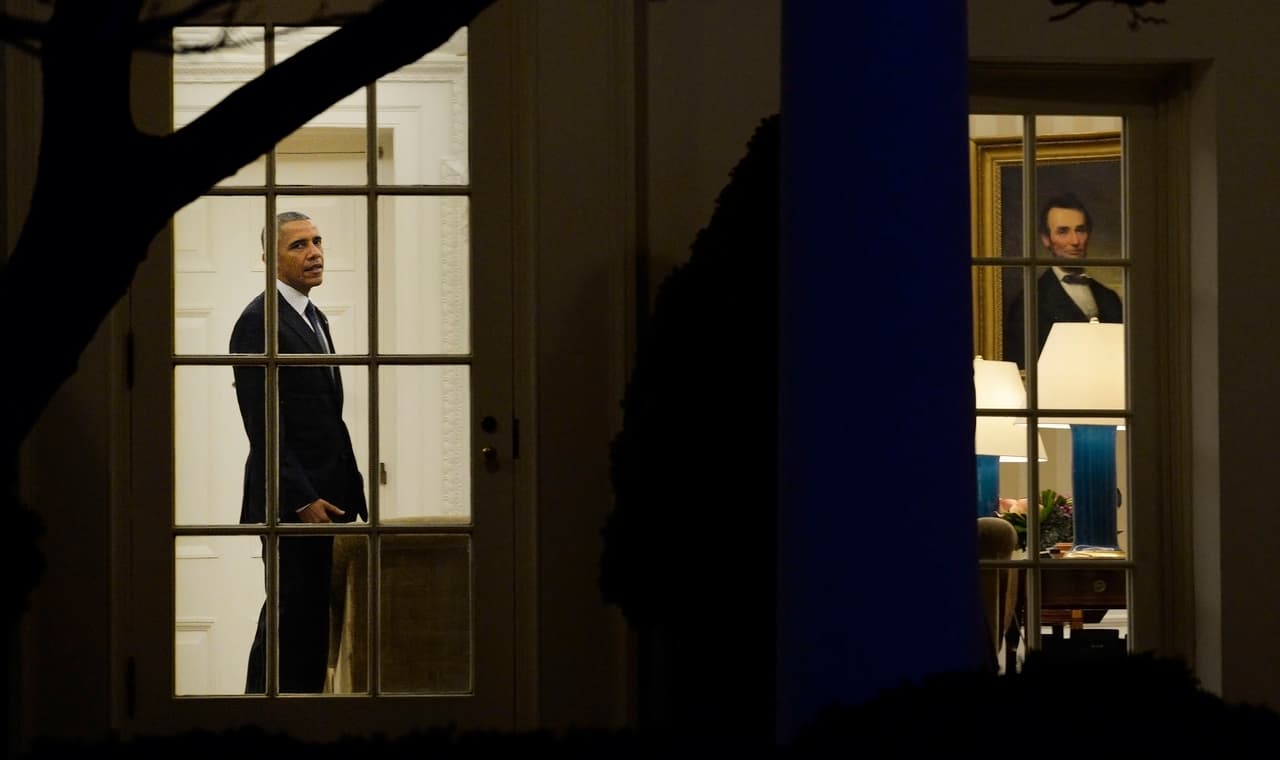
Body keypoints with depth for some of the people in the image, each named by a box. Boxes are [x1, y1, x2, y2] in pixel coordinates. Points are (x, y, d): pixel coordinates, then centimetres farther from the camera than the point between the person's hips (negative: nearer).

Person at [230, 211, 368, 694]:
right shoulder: (259, 321, -11)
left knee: (317, 617, 8)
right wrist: (301, 499, -19)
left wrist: (352, 490, 13)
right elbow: (263, 427, -16)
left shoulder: (315, 319, 18)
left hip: (329, 497, 9)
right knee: (295, 615, -6)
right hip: (293, 501, -9)